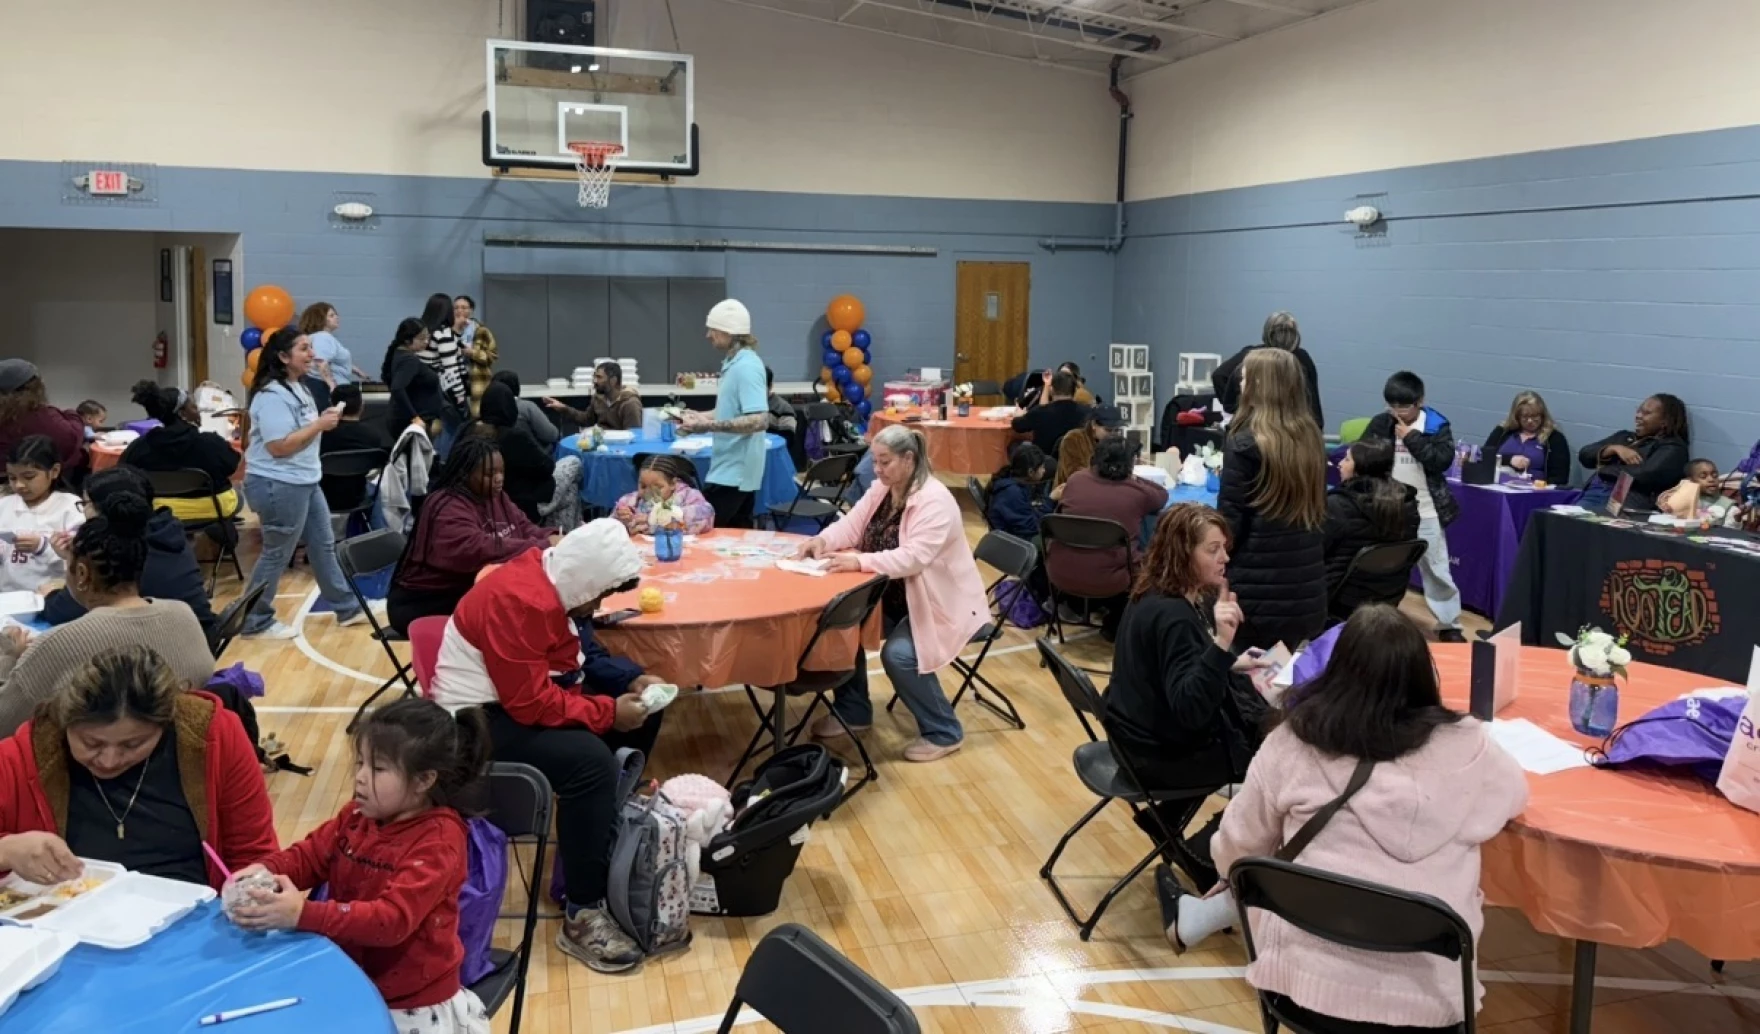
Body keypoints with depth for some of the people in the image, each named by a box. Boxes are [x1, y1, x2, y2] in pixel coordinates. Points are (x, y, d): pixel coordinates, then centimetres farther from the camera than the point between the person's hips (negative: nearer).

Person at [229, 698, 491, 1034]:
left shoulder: (438, 841, -23)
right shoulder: (357, 816, 0)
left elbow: (392, 919, -31)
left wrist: (302, 914, -39)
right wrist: (264, 871, -19)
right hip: (349, 986, 6)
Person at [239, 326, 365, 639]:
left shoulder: (297, 388, 11)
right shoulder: (272, 395, -21)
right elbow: (279, 446, -26)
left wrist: (325, 419, 5)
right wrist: (319, 425, -22)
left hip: (304, 481, 10)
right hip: (278, 485, -10)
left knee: (323, 545, 16)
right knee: (277, 554, 1)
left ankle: (348, 608, 26)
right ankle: (255, 623, 15)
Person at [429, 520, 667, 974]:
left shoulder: (556, 582, 3)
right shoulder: (519, 603, -28)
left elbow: (584, 655, 14)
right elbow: (532, 705, -29)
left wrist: (632, 680, -3)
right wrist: (609, 712, -22)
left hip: (530, 695, 11)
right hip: (479, 718, -11)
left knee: (644, 715, 8)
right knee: (590, 760, -32)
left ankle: (608, 830, 14)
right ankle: (582, 917, -23)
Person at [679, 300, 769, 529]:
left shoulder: (746, 367, -19)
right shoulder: (735, 363, 12)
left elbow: (758, 420, -27)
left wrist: (709, 426, -27)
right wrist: (701, 416, 13)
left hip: (733, 472, -10)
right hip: (736, 469, 10)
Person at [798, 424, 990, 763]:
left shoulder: (935, 502, -25)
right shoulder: (881, 490, 2)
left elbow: (913, 557, -35)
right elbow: (850, 525, 2)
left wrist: (859, 561, -43)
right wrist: (823, 540, -20)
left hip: (940, 604, -9)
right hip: (893, 597, 9)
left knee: (897, 654, -28)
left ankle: (943, 732, -7)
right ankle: (852, 712, 13)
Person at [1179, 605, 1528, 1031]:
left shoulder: (1291, 743, -9)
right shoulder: (1463, 745, -8)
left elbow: (1240, 846, 6)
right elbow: (1515, 794, 16)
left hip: (1307, 976, 0)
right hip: (1427, 992, 1)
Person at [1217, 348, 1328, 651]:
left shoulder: (1245, 442, -13)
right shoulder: (1309, 436, 7)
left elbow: (1230, 520, -12)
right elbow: (1318, 509, 16)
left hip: (1256, 588, -6)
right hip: (1305, 585, 7)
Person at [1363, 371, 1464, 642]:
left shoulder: (1436, 426, -5)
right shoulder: (1380, 424, -1)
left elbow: (1443, 460, -16)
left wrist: (1412, 438, -17)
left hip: (1425, 511, -2)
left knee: (1437, 569, 8)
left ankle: (1449, 624, 20)